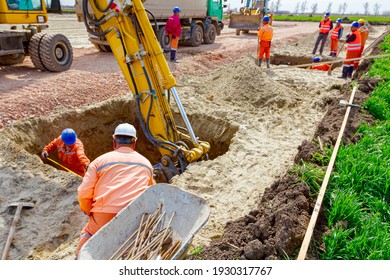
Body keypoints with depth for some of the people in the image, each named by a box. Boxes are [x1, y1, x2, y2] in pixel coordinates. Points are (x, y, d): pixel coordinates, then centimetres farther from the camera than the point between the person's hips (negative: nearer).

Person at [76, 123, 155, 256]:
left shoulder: (100, 161, 8)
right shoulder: (146, 163, 17)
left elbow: (83, 195, 2)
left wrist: (91, 213, 19)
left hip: (104, 218, 0)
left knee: (88, 232, 26)